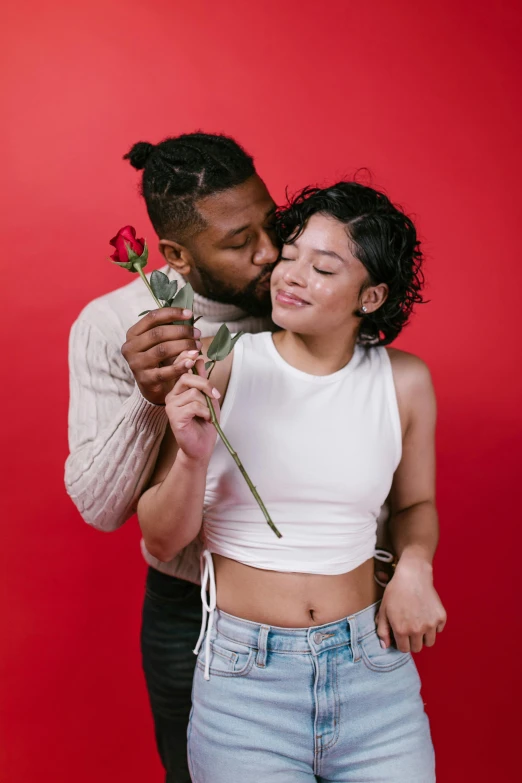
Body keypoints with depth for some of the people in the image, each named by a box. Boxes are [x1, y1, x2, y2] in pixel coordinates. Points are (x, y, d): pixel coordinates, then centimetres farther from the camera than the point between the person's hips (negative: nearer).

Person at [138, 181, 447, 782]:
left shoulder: (404, 381, -4)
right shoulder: (217, 368, -10)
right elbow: (162, 543, -6)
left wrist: (414, 565, -6)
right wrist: (193, 460, -24)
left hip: (372, 668, 2)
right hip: (243, 677, -1)